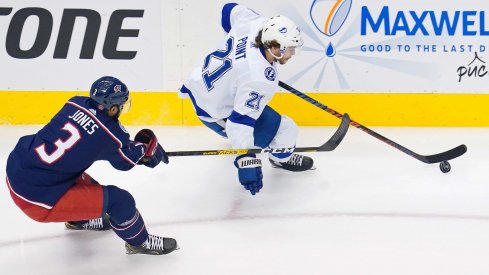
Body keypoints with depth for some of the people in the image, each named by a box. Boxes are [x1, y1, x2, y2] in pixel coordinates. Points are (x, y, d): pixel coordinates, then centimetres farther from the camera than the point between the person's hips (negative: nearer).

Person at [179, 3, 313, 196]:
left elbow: (231, 9, 4)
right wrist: (247, 162, -36)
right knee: (285, 130, -1)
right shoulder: (261, 80, -36)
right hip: (214, 112, -8)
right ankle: (282, 158, 28)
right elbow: (241, 121, -37)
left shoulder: (256, 23, -17)